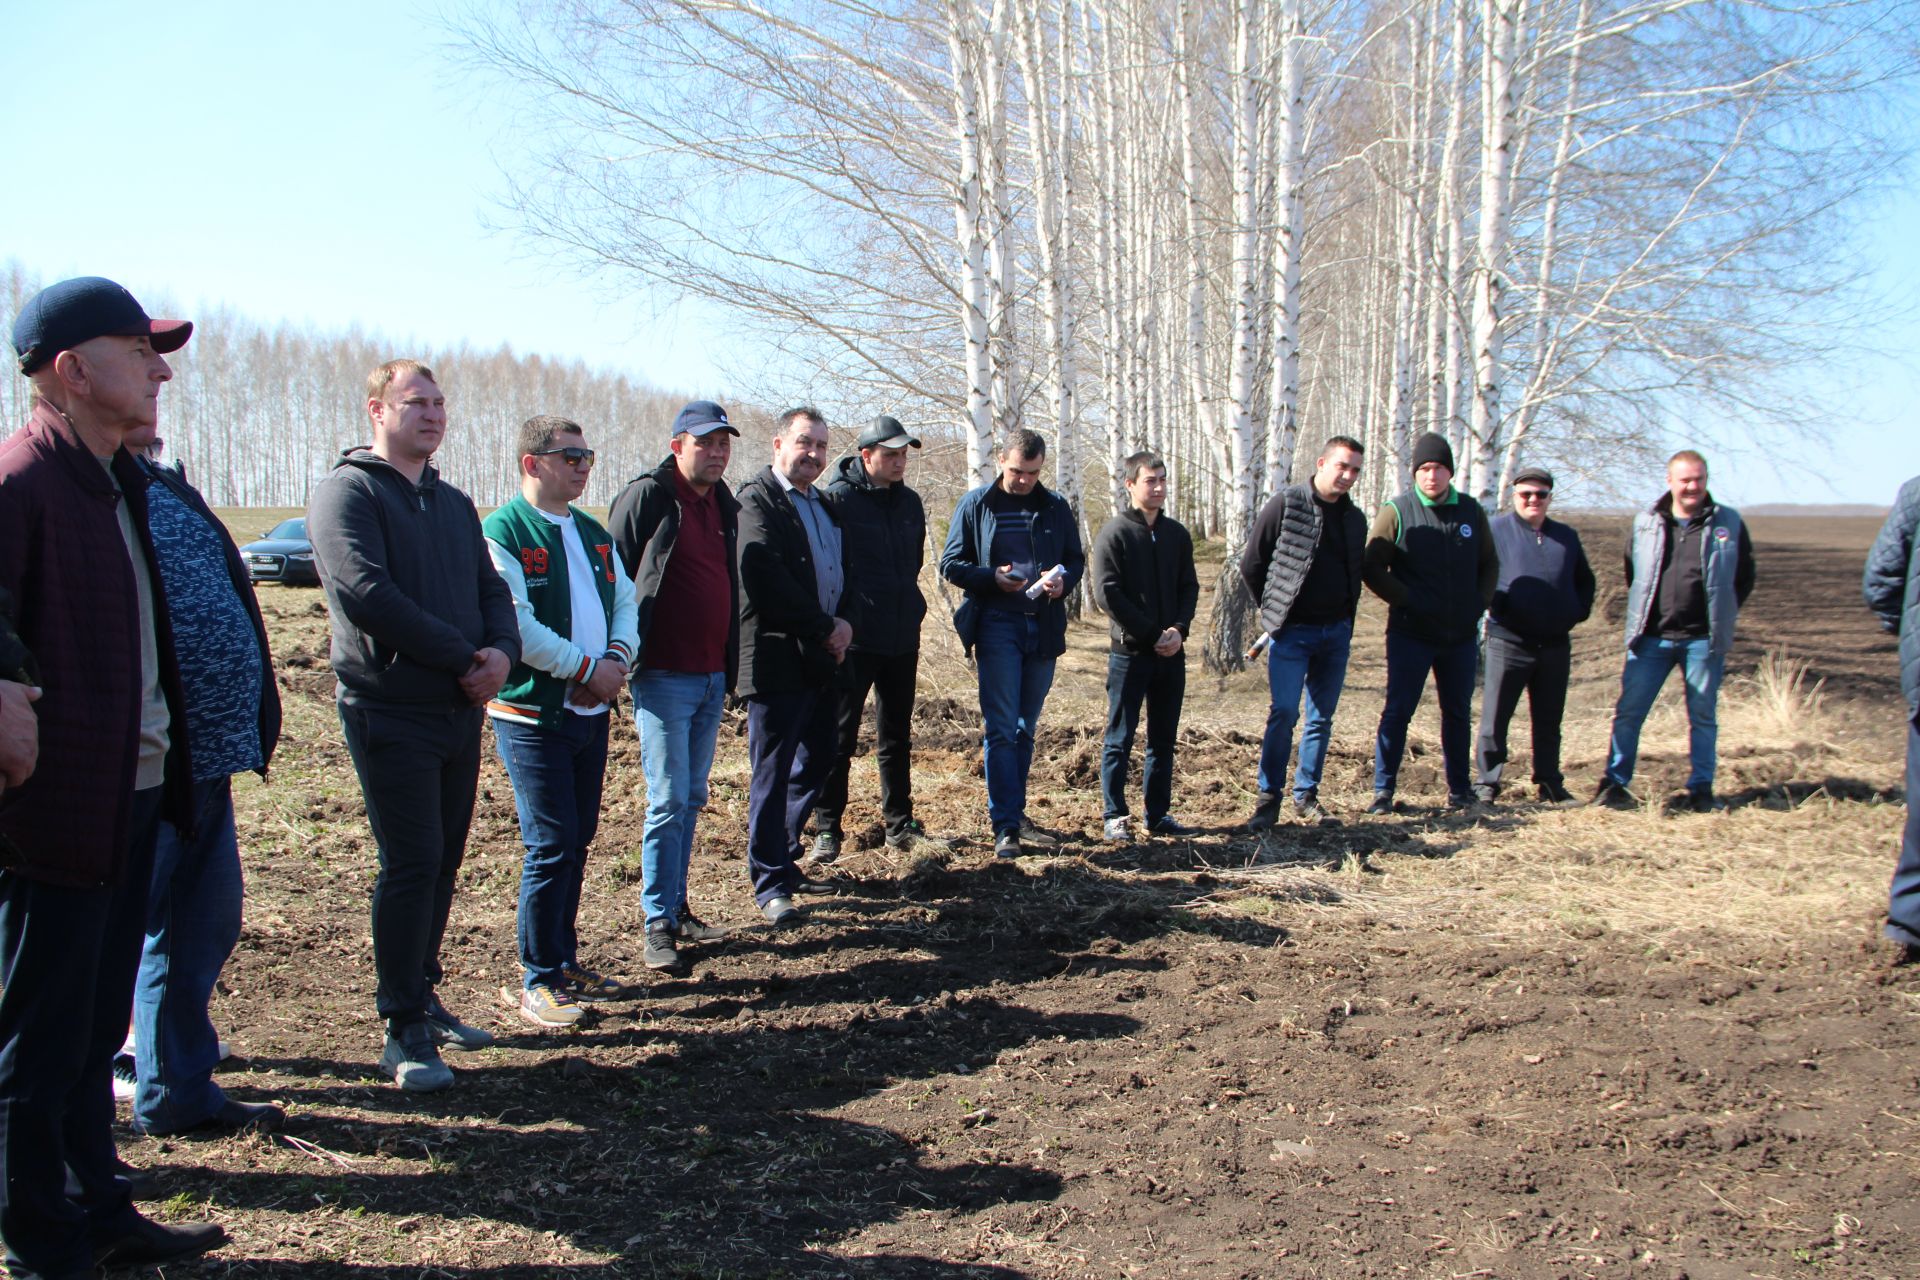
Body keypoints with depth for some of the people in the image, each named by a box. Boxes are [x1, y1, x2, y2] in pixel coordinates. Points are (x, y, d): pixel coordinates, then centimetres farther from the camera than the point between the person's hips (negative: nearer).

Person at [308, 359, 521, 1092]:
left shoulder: (454, 504, 18)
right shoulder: (348, 491, -6)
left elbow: (492, 589, 13)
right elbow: (368, 594, -18)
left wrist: (502, 651, -8)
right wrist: (464, 656, -16)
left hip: (460, 709, 7)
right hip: (390, 709, -7)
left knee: (443, 862, 12)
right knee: (411, 865, -6)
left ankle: (422, 998, 26)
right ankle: (404, 1029, 4)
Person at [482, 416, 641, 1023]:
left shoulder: (592, 533, 14)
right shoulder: (502, 532, -11)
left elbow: (624, 599, 13)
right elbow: (514, 624, -20)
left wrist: (618, 655, -7)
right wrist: (587, 667, -16)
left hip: (592, 711, 7)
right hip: (533, 716, -7)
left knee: (576, 842, 14)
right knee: (551, 847, -5)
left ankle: (565, 961, 26)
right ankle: (538, 980, 7)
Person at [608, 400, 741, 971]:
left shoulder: (723, 503, 14)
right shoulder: (646, 497, -8)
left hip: (712, 676, 7)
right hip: (665, 677, -7)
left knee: (692, 799, 13)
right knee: (669, 801, -6)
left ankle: (678, 907, 23)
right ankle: (659, 924, 3)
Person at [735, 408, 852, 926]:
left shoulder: (824, 503, 19)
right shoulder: (757, 499, -8)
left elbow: (840, 573, 20)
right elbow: (767, 578, -20)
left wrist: (842, 624, 0)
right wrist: (826, 628, -14)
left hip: (821, 659, 8)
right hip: (778, 661, -8)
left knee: (815, 765, 15)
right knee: (773, 774, -1)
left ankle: (782, 857, 31)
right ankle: (771, 883, 8)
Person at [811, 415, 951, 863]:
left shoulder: (909, 502, 10)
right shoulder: (836, 498, -10)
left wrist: (909, 610, 16)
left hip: (902, 639, 6)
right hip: (854, 640, -6)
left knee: (897, 738, 14)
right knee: (840, 738, 0)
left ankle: (900, 825, 23)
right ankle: (827, 830, 8)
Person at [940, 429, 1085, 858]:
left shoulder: (1055, 507, 9)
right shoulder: (976, 504, 2)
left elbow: (1076, 559, 16)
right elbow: (951, 564, 1)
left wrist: (1063, 579, -8)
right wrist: (993, 577, -16)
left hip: (1043, 627, 4)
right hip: (997, 625, -4)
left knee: (1025, 728, 11)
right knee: (1001, 728, -7)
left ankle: (1016, 816, 21)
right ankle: (1005, 826, -6)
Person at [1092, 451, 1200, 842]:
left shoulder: (1177, 534, 11)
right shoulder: (1114, 533, -6)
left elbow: (1189, 587, 11)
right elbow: (1107, 593, -12)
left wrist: (1179, 629, -7)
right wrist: (1152, 634, -14)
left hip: (1171, 653, 5)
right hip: (1130, 652, -5)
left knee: (1164, 739, 10)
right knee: (1120, 739, 1)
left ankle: (1159, 815, 19)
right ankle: (1114, 816, 10)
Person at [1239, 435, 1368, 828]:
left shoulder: (1354, 517, 9)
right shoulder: (1286, 505, -7)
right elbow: (1251, 565, -3)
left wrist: (1344, 616, 12)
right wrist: (1275, 610, 3)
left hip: (1336, 633, 5)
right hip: (1292, 632, -5)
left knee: (1321, 718, 9)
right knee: (1283, 712, -10)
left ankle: (1306, 795, 19)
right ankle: (1268, 797, 0)